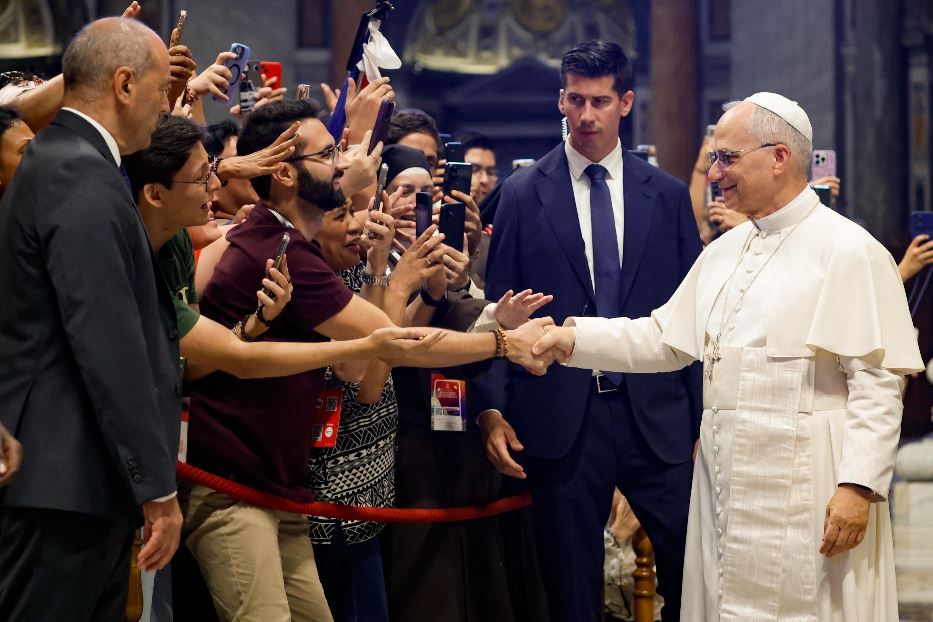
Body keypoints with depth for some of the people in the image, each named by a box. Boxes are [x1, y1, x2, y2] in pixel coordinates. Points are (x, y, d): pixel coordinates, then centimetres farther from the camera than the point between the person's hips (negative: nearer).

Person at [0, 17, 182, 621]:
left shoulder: (58, 161, 16)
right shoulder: (83, 179, -16)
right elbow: (110, 348, -21)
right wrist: (158, 486, -19)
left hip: (74, 474, 10)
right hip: (70, 479, -10)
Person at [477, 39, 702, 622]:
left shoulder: (668, 195, 7)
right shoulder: (523, 194, 3)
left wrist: (702, 421, 5)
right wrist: (494, 411, -7)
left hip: (656, 416, 1)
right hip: (562, 417, -1)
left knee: (692, 570, -2)